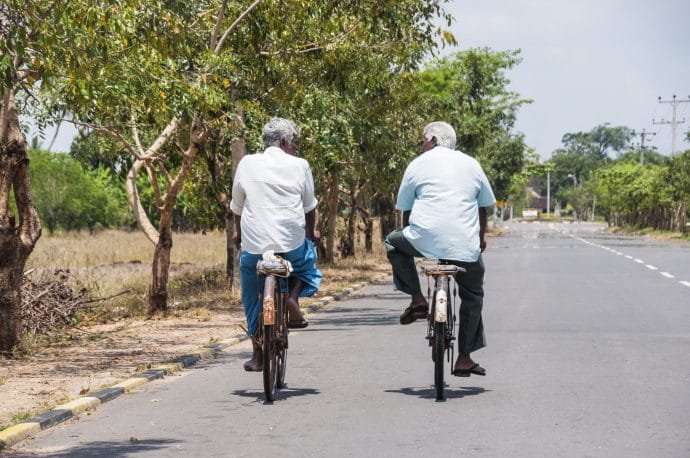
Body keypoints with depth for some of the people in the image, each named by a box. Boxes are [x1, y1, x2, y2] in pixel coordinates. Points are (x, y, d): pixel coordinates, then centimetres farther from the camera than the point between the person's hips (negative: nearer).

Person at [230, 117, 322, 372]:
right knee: (307, 264, 31)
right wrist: (311, 233, 29)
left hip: (254, 244, 1)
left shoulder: (247, 164, 6)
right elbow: (310, 207, 10)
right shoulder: (299, 166, 2)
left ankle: (257, 355, 18)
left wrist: (238, 232, 33)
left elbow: (237, 206, 14)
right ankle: (293, 296, 1)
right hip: (292, 244, -1)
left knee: (253, 299, 19)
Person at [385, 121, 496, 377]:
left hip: (425, 240, -2)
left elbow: (405, 209, 13)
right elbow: (484, 207, 23)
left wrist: (412, 238, 29)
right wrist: (481, 238, 37)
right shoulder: (471, 164, 17)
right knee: (473, 296, 22)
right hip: (465, 247, 2)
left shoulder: (418, 164, 9)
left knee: (394, 242, 29)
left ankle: (417, 299, 16)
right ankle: (464, 359, 20)